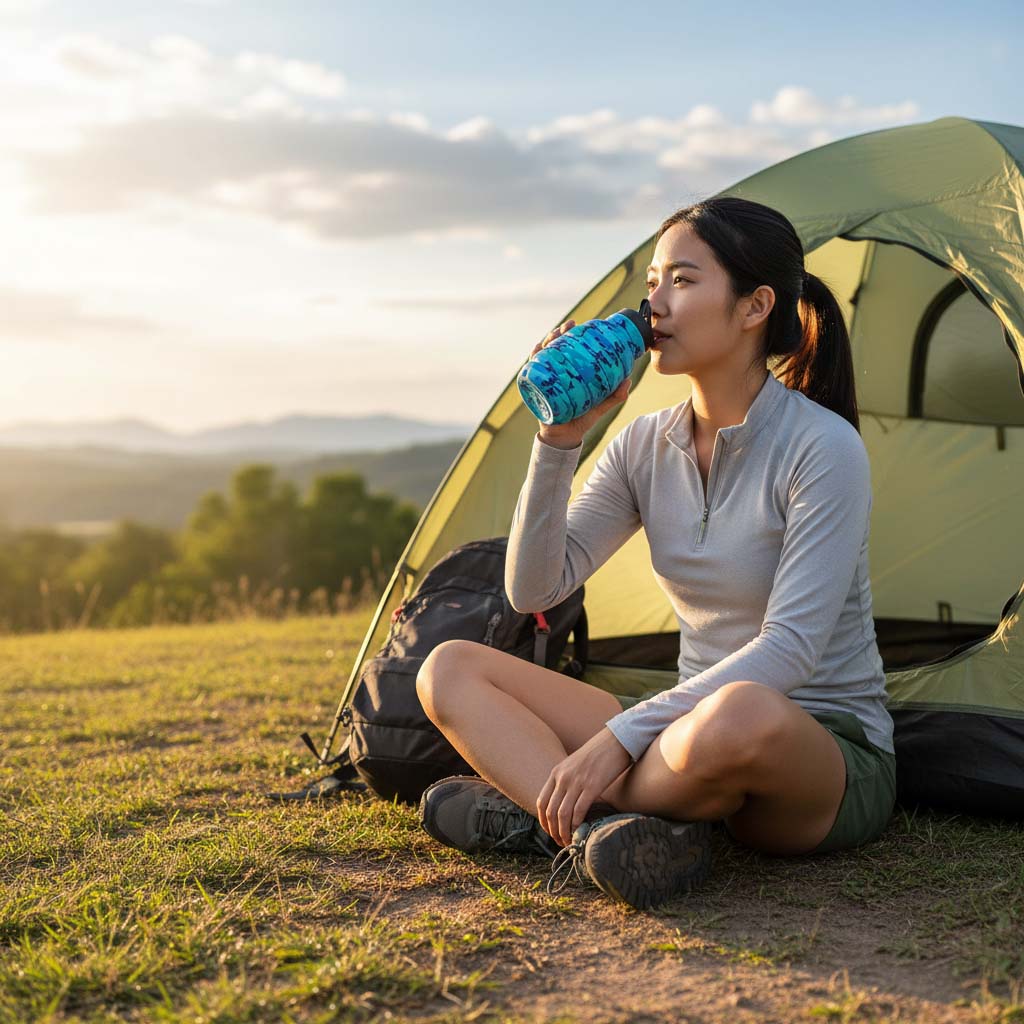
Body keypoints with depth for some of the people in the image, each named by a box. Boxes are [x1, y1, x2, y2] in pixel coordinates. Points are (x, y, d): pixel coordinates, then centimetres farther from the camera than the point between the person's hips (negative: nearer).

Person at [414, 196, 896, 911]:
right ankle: (602, 820, -29)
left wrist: (623, 733, -28)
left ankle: (542, 816, -19)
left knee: (742, 717, -44)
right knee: (450, 669, -5)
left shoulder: (824, 448, -16)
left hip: (831, 756, -6)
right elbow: (533, 589, 0)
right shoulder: (646, 446, 4)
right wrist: (559, 441, -11)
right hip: (697, 729, 6)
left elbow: (790, 647, -23)